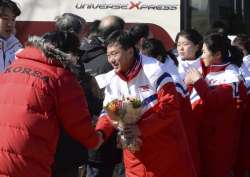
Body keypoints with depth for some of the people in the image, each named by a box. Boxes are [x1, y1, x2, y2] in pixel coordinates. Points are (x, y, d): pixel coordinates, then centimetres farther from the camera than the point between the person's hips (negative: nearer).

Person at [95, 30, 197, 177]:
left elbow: (171, 106, -20)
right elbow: (108, 112, 5)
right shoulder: (113, 80, 2)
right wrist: (100, 132, -17)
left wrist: (142, 128, -27)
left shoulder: (153, 71, -17)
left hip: (165, 145, -5)